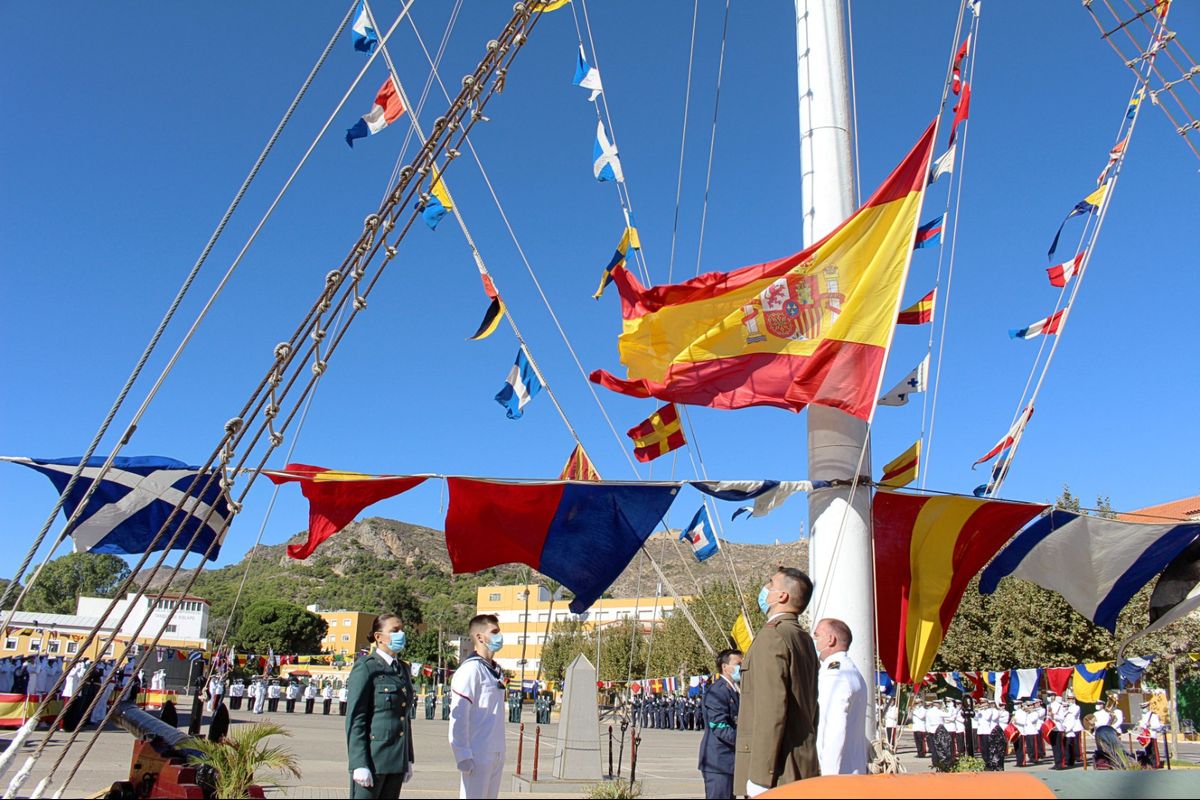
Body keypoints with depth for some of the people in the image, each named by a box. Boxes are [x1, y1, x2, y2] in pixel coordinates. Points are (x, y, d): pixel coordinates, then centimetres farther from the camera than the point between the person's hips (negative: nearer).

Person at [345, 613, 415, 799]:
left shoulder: (403, 669, 14)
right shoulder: (366, 667, -7)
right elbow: (355, 718, -11)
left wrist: (408, 759, 15)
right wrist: (359, 764, -16)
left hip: (397, 759, 6)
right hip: (373, 758, -6)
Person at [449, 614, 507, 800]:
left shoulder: (497, 671, 13)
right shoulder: (470, 669, -13)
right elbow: (458, 716, -16)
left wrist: (499, 751, 15)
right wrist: (463, 755, -18)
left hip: (496, 754, 8)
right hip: (477, 755, -8)